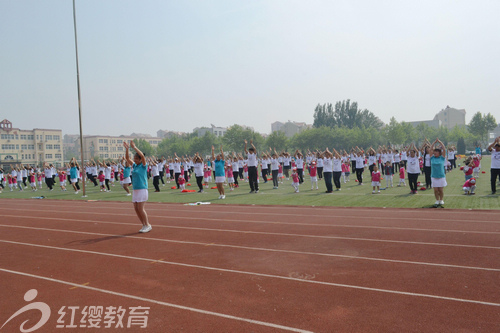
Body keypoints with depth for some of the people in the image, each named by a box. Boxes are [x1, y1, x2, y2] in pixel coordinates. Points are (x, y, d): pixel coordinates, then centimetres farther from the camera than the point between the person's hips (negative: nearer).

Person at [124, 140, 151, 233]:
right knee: (136, 209, 7)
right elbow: (127, 158, 16)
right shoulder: (135, 165, 13)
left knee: (141, 209, -9)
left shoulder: (143, 166, -6)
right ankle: (144, 225, 16)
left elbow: (142, 155, -21)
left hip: (142, 189, -8)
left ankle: (148, 225, 3)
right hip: (135, 190, 8)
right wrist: (127, 148, 4)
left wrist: (134, 147, -21)